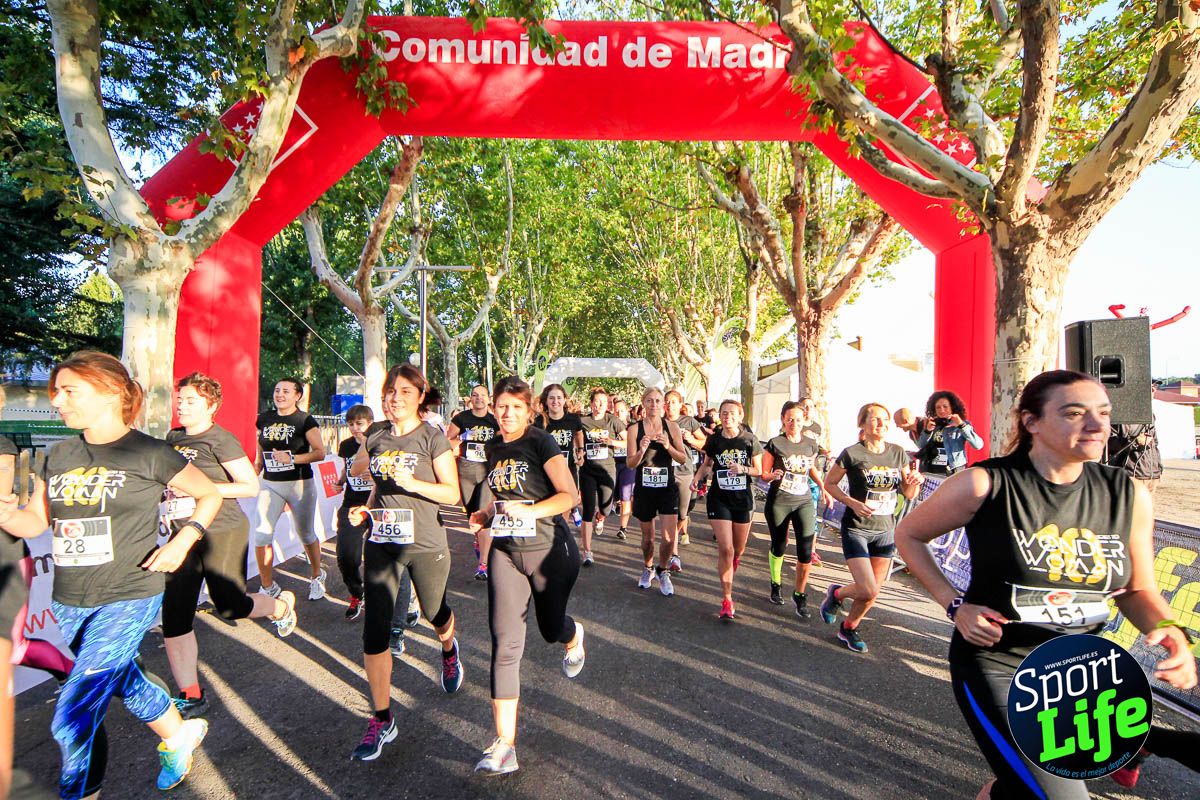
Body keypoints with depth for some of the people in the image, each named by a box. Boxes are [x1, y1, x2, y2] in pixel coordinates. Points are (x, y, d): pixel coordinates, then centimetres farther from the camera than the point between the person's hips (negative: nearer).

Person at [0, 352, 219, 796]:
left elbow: (210, 495, -2)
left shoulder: (149, 453, -12)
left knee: (73, 718, -7)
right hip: (69, 603, 6)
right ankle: (179, 734, 46)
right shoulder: (59, 456, 5)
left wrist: (182, 541, -14)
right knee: (124, 682, 23)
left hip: (128, 598, -6)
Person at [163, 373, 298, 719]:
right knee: (174, 616, 3)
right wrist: (165, 493, 8)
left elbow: (251, 486, -15)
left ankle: (282, 604, 30)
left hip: (222, 532, -7)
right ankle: (190, 696, 17)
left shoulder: (219, 439, -11)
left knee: (230, 607, -4)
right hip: (183, 535, 7)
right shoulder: (173, 438, 10)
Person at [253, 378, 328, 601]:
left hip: (299, 484, -4)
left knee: (305, 534, 10)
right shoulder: (264, 419, 8)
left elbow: (320, 453, -11)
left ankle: (317, 576, 33)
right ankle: (268, 587, 11)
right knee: (261, 536, -5)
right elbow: (260, 453, 18)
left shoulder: (305, 420, -6)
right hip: (269, 484, 4)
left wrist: (292, 458, -20)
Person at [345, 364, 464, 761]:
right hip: (381, 543, 4)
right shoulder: (376, 438, 4)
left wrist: (412, 483, -26)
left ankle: (449, 652, 55)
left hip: (425, 545, -3)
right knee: (374, 631, -1)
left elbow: (453, 494, -12)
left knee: (434, 613, 18)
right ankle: (382, 719, 14)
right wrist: (364, 508, 3)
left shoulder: (433, 438, -9)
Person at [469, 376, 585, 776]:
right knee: (505, 644, -4)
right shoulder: (493, 448, 7)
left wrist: (528, 510, -27)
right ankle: (505, 743, 2)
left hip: (549, 551, -4)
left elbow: (569, 495, -16)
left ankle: (574, 637, 54)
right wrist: (484, 514, 4)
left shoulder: (542, 443, -11)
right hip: (505, 552, 4)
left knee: (551, 629, 15)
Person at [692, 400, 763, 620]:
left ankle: (729, 572, 53)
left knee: (738, 550, 15)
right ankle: (727, 600, 0)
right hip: (719, 499, -1)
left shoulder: (750, 440, -7)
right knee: (725, 549, -11)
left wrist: (743, 469, -20)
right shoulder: (714, 439, -3)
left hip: (743, 500, 1)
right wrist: (698, 478, -6)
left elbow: (760, 471, -1)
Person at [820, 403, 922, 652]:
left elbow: (908, 494, 6)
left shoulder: (898, 453, 1)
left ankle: (849, 628, 34)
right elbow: (829, 483, -4)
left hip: (886, 530, 5)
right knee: (868, 590, -13)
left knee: (873, 590, 11)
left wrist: (915, 482, -16)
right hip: (856, 529, -5)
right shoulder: (852, 453, -12)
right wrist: (853, 503, -18)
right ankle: (836, 594, 20)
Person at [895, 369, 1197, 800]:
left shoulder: (1128, 495, -4)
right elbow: (909, 535, -6)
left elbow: (1136, 590, 7)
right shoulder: (985, 484, -19)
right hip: (994, 664, -5)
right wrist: (955, 605, -13)